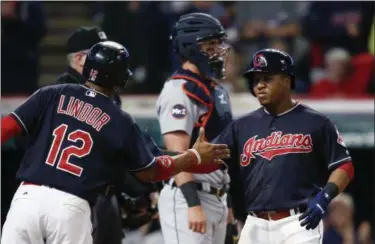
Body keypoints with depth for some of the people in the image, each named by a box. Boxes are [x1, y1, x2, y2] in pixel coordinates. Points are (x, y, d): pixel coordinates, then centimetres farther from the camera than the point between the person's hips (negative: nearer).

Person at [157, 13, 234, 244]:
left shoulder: (217, 91, 17)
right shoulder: (179, 92, -13)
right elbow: (178, 155, -20)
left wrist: (229, 200, 20)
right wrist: (193, 204, -27)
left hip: (217, 198, 10)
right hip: (188, 198, -10)